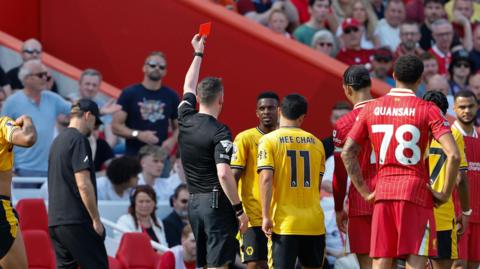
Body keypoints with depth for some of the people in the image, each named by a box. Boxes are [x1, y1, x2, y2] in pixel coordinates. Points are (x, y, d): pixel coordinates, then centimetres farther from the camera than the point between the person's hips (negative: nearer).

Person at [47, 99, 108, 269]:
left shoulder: (58, 141, 18)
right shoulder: (79, 140, -9)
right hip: (76, 221, -8)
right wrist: (96, 219, -12)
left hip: (55, 221, 8)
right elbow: (83, 184, -16)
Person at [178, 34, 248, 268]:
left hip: (194, 203, 7)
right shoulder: (220, 132, -14)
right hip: (216, 202, -7)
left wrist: (198, 54, 37)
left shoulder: (186, 121, 7)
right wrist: (239, 210, -17)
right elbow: (223, 173, -22)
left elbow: (188, 88, 26)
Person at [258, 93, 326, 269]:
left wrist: (266, 216, -13)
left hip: (284, 223, -3)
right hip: (314, 222, 3)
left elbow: (266, 178, -13)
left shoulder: (269, 140, -3)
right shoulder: (315, 142, 9)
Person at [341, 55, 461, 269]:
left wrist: (365, 192, 8)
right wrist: (445, 193, -4)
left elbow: (347, 153, 6)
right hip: (416, 191, -4)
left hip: (382, 193, 4)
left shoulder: (372, 108, 7)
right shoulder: (427, 110, -4)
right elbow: (453, 155, -14)